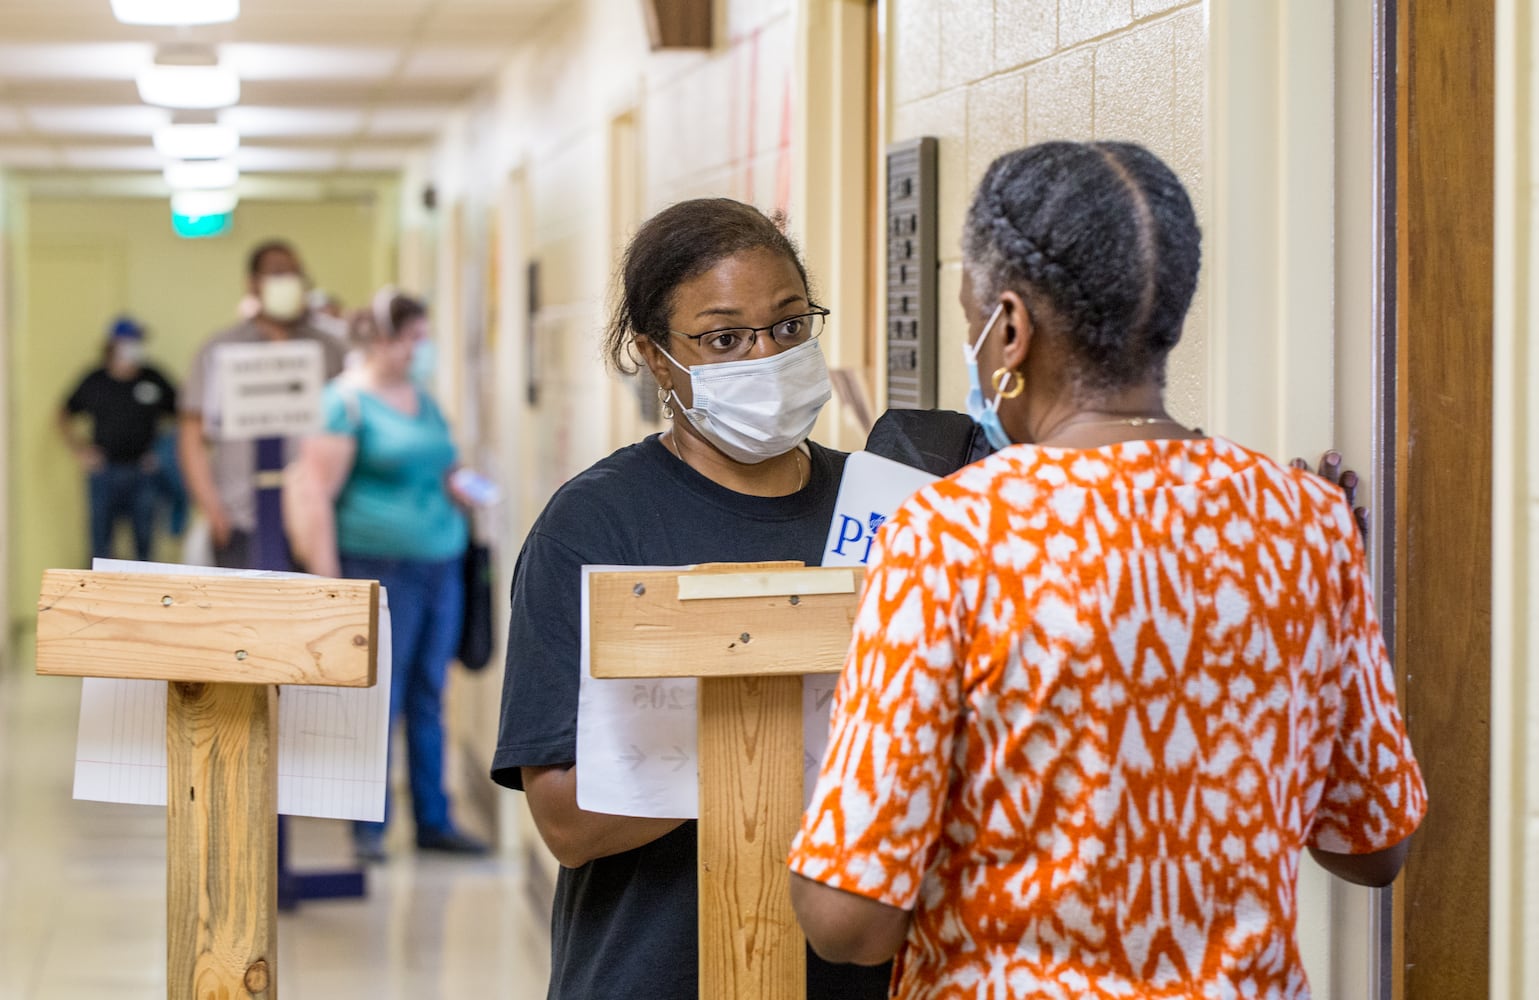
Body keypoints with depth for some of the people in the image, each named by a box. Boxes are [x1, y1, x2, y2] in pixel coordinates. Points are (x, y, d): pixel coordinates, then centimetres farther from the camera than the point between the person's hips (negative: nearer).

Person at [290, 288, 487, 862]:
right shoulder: (345, 401, -6)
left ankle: (434, 820, 15)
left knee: (429, 700, 9)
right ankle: (369, 827, 6)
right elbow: (317, 494, -12)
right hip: (380, 570, -7)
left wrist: (464, 492, 5)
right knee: (379, 701, -3)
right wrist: (326, 581, -17)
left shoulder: (423, 399, 16)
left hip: (442, 562, 7)